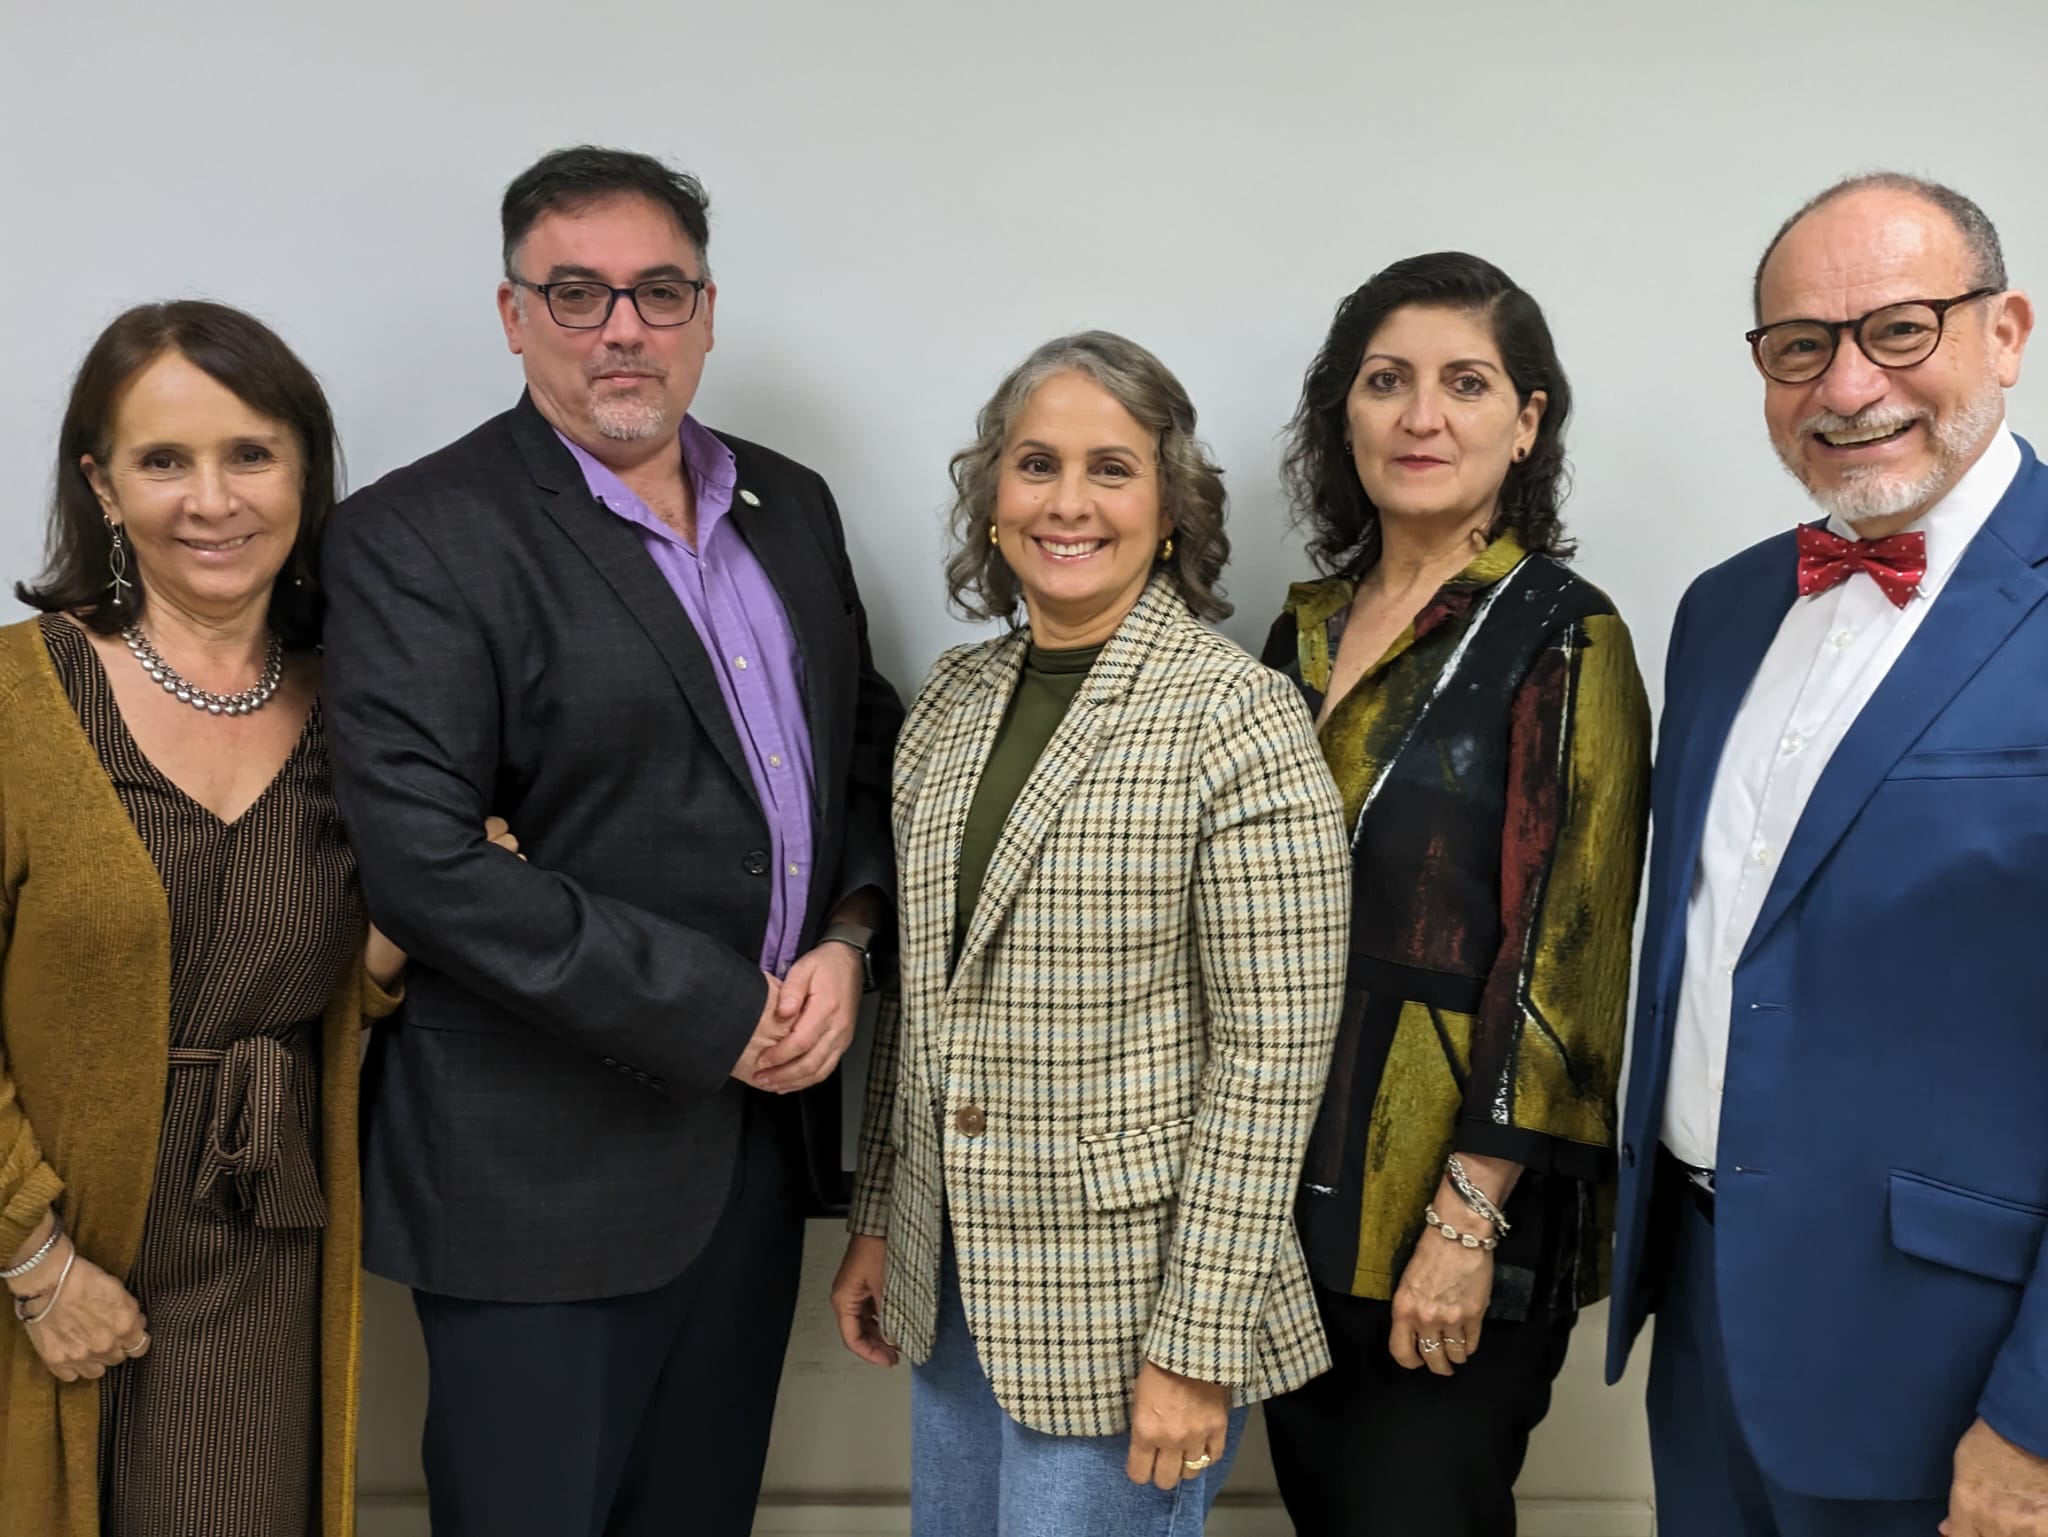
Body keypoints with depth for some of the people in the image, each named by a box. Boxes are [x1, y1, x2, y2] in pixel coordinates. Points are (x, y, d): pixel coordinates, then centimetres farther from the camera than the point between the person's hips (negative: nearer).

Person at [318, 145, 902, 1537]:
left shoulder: (791, 508, 9)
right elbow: (423, 862, -20)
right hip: (550, 1153, -6)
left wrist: (845, 943, -5)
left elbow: (871, 751, 15)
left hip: (761, 1117, 6)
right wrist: (719, 1019, -17)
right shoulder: (414, 538, -11)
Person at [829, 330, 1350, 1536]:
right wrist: (878, 1220, 12)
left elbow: (1271, 1054, -16)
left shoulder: (1241, 718, -15)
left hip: (1125, 1299, -6)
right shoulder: (956, 699, 5)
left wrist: (1198, 1343, -17)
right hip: (955, 1274, 6)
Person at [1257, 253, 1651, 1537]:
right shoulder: (1308, 626, 8)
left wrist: (1470, 1217, -17)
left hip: (1454, 1198, -6)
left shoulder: (1562, 638, -10)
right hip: (1292, 1178, 6)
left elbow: (1561, 952, -15)